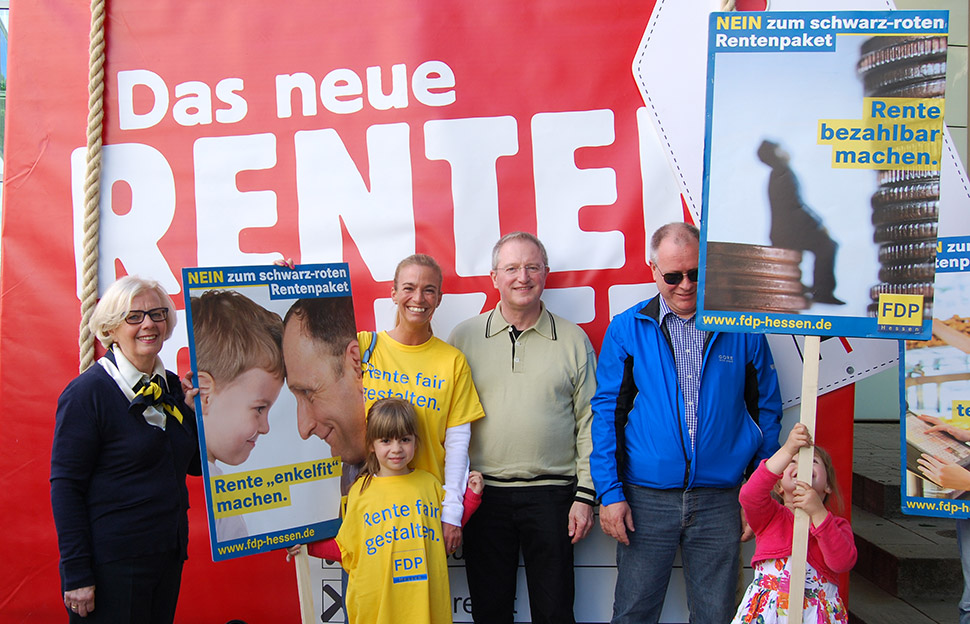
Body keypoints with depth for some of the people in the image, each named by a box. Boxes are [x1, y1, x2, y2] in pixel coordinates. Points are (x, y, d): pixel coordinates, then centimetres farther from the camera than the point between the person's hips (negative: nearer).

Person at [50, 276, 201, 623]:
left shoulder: (172, 386, 6)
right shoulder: (87, 392, -12)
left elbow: (195, 464, 11)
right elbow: (65, 487, -13)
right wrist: (76, 575, -16)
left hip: (169, 555, 6)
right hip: (111, 565, -6)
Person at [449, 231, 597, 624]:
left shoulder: (573, 340, 3)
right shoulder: (464, 337, 4)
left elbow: (589, 422, 3)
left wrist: (585, 494, -2)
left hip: (551, 494, 0)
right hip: (483, 493, 1)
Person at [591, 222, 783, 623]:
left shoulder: (743, 331, 3)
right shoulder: (626, 329, 1)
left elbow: (765, 411, 8)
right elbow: (607, 413, 0)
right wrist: (610, 492, -6)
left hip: (720, 501, 1)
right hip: (646, 499, 0)